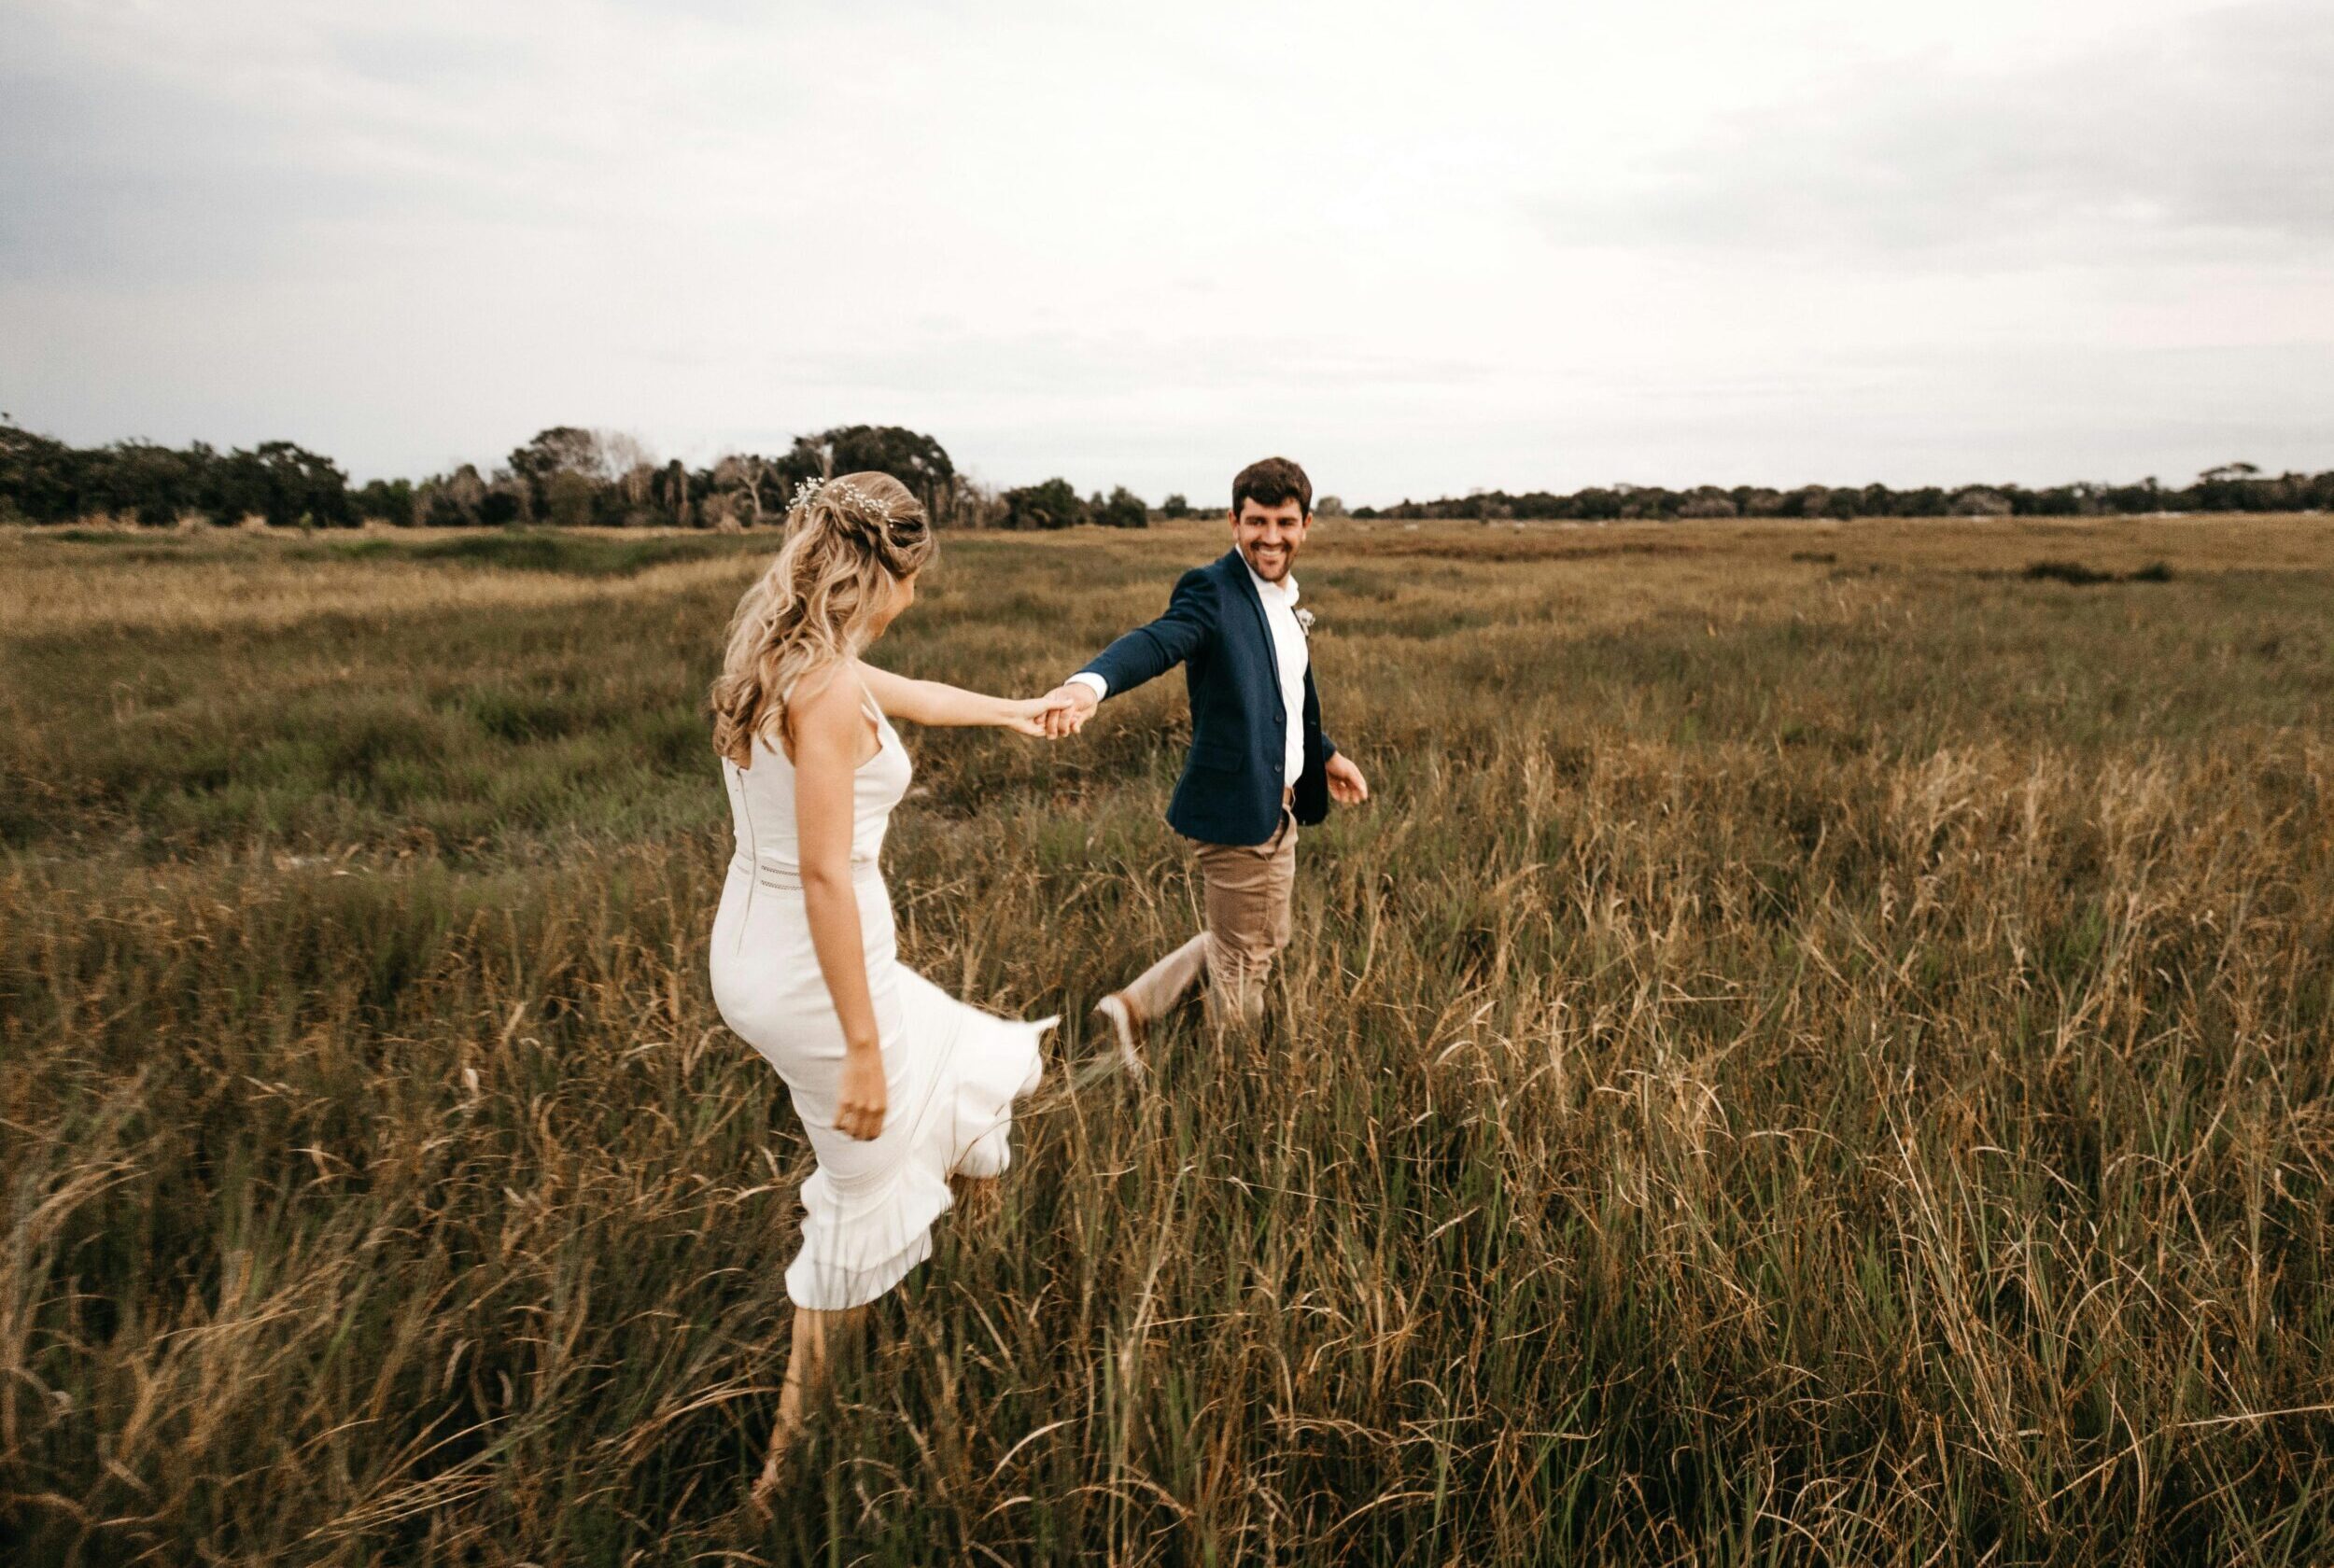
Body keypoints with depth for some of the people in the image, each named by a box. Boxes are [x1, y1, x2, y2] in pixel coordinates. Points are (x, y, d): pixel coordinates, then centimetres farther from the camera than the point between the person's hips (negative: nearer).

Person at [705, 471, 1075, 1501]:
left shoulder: (775, 653, 5)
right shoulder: (827, 687, -24)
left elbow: (908, 695, 24)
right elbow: (825, 874, -26)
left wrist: (1006, 710, 41)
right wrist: (861, 1046, -21)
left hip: (755, 948, 9)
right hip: (814, 967, -9)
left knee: (959, 1065, 30)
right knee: (864, 1216, 10)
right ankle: (786, 1472, 28)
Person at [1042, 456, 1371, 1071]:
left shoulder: (1284, 599, 10)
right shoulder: (1213, 590, -17)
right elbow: (1156, 641, -36)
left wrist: (1325, 755, 33)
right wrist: (1090, 683, -55)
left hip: (1277, 809, 9)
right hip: (1236, 810, -9)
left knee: (1265, 941, 23)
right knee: (1243, 965, 7)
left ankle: (1137, 1006, 30)